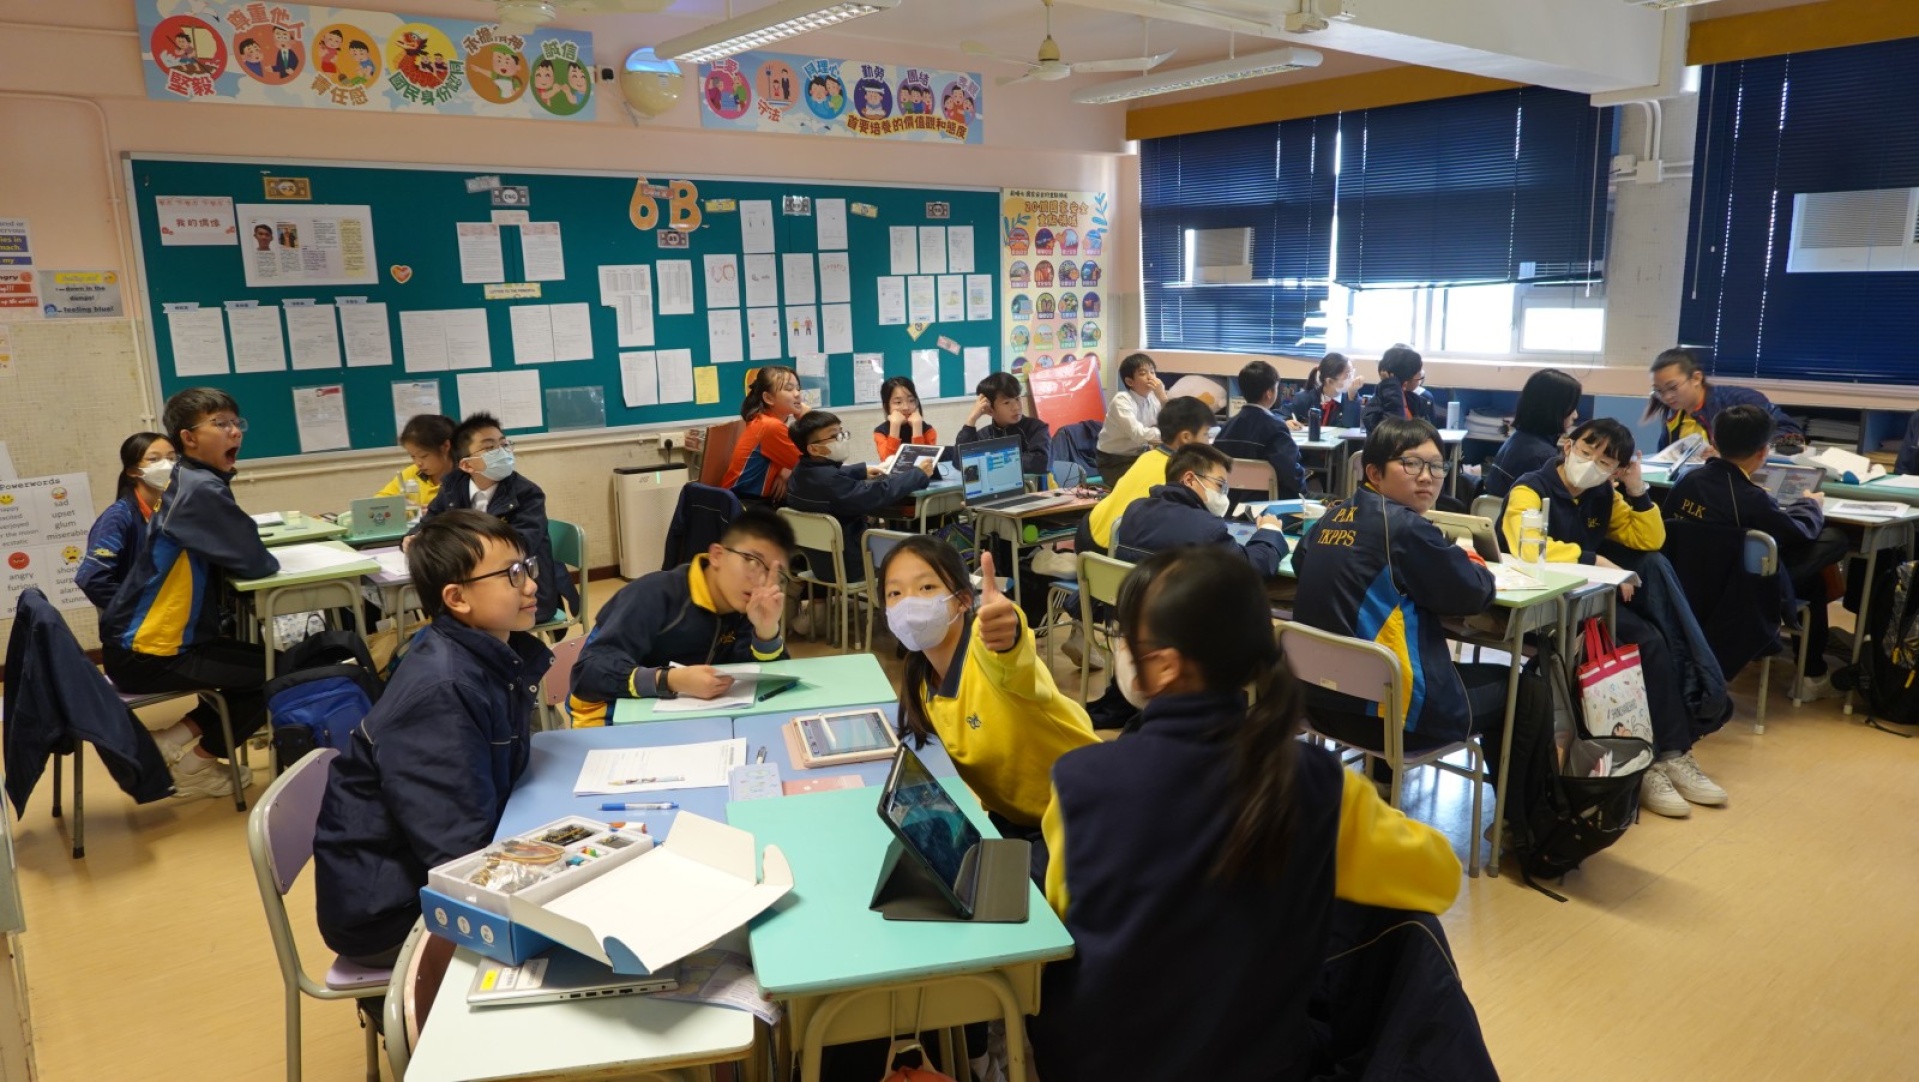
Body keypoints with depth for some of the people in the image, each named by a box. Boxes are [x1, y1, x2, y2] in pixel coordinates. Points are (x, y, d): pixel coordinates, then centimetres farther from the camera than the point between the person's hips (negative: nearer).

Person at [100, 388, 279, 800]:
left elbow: (230, 555, 15)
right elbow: (254, 562, -21)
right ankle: (196, 758, 6)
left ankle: (183, 739, 18)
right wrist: (270, 560, 0)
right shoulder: (202, 489, -19)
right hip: (148, 655, -10)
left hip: (141, 642, 10)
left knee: (266, 660, 19)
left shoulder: (192, 482, 11)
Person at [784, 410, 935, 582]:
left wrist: (862, 471, 21)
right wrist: (919, 474, -23)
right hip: (847, 566, -9)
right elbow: (879, 494, -34)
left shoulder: (803, 472, -1)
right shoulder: (828, 481, -31)